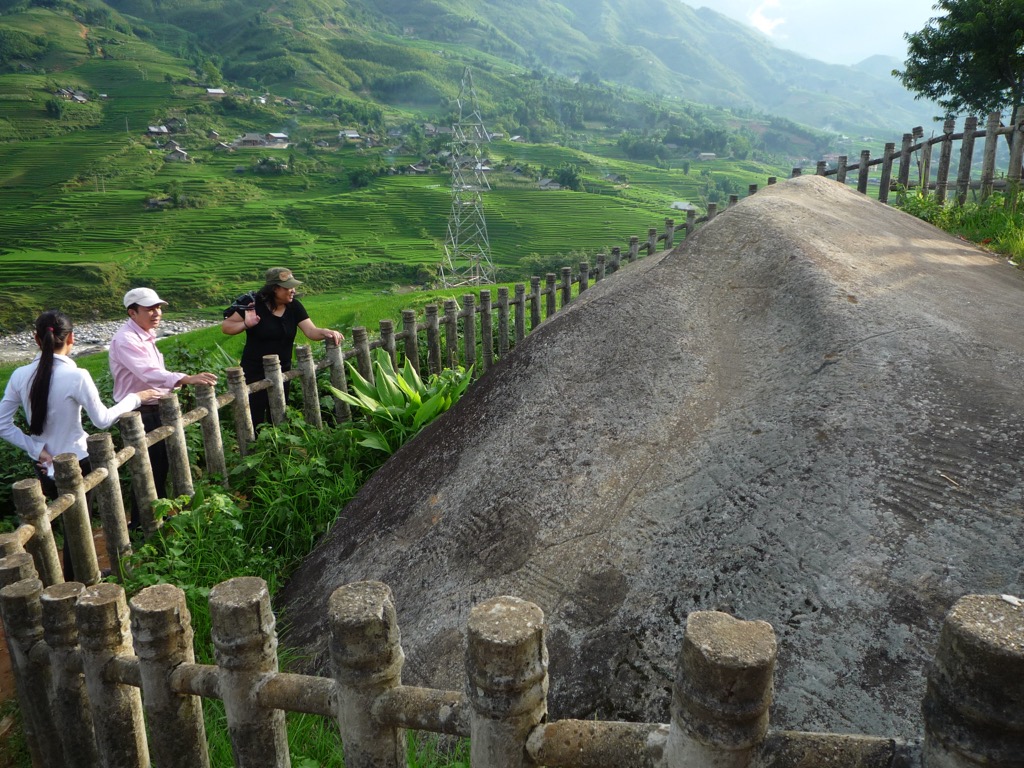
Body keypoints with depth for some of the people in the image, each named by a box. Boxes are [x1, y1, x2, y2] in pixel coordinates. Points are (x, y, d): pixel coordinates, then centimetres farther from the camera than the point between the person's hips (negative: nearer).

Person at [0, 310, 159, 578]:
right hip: (75, 465, -5)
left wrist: (36, 449, -1)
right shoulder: (76, 376, -21)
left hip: (44, 467, 5)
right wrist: (134, 398, 0)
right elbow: (103, 420, -12)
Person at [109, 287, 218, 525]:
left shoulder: (146, 334, 8)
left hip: (155, 409, 9)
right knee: (148, 469, -1)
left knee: (161, 464, 20)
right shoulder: (126, 340, -23)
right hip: (139, 415, -9)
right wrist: (187, 379, -50)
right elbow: (149, 372, -39)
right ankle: (140, 523, 14)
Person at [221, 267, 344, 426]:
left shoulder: (294, 306, -5)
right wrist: (246, 324, -29)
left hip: (282, 371, 4)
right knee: (254, 418, 1)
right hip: (255, 373, -4)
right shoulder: (254, 304, -16)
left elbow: (311, 331, -11)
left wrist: (325, 332, -33)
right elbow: (226, 326, -10)